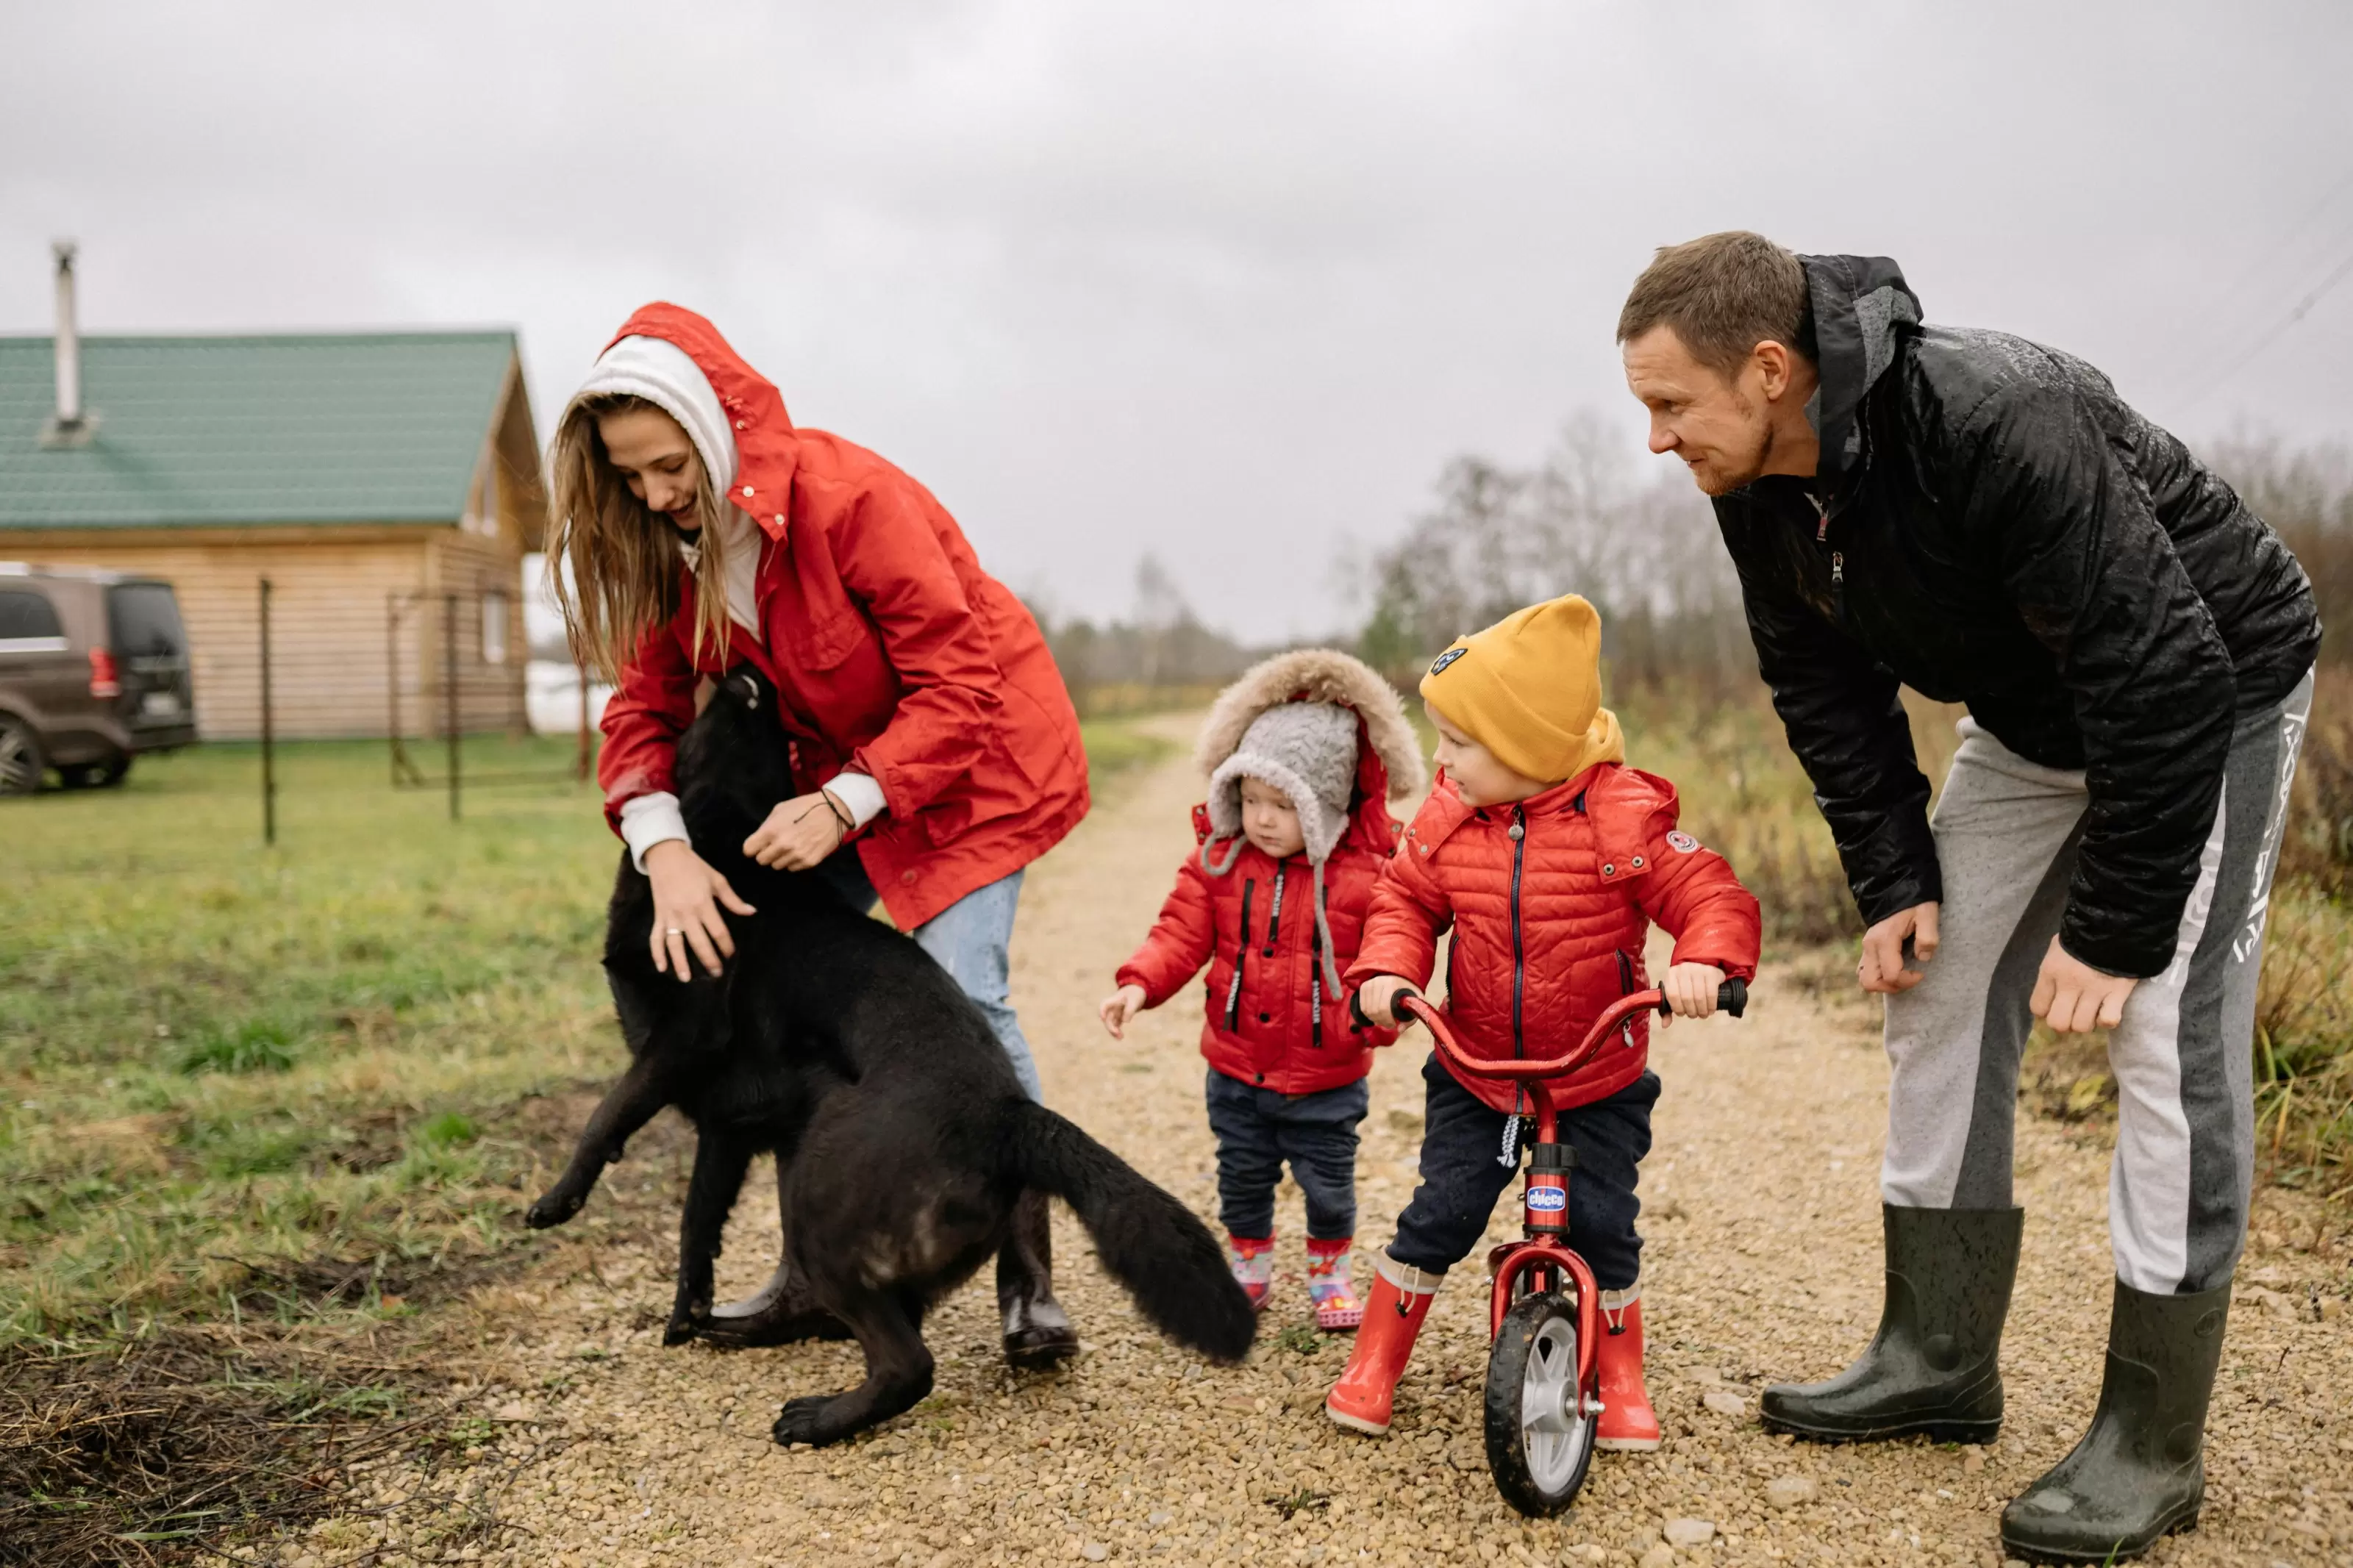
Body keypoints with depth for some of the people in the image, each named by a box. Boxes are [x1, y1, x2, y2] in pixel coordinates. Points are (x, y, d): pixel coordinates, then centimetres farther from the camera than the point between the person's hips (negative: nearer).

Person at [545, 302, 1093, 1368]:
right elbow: (646, 706, -7)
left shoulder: (848, 498, -29)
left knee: (959, 993, -18)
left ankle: (1028, 1280, -6)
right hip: (837, 766, 7)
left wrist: (842, 805, -33)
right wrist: (664, 851, -25)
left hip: (974, 751, -7)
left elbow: (957, 688, -27)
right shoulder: (673, 544, -9)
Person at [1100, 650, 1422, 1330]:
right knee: (1242, 1178, 19)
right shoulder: (1217, 860, -6)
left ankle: (1331, 1275, 36)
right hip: (1237, 1068, 3)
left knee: (1328, 1183, 13)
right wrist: (1138, 983, -25)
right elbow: (1181, 934, -8)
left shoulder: (1368, 872, -14)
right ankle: (1247, 1269, 39)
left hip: (1326, 1077, -2)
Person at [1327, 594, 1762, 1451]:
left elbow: (1711, 895, -19)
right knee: (1439, 1215, 0)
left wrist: (1703, 963, -39)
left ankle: (1621, 1381, 22)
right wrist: (1387, 969, -18)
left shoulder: (1621, 818, -18)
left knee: (1603, 1226, 0)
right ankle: (1372, 1365, 16)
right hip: (1475, 1075, 2)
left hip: (1599, 1085, -2)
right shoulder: (1446, 818, -7)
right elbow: (1404, 900, 2)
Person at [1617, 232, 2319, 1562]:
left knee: (2169, 1039, -13)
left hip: (2211, 700, -8)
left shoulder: (2002, 422, -36)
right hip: (2032, 719, 8)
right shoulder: (1760, 488, -12)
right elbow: (1829, 690, 1)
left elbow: (2163, 680, -33)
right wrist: (1893, 880, -5)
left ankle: (2153, 1441, -2)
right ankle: (1940, 1364, 15)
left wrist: (2112, 930, -28)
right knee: (1940, 1000, 4)